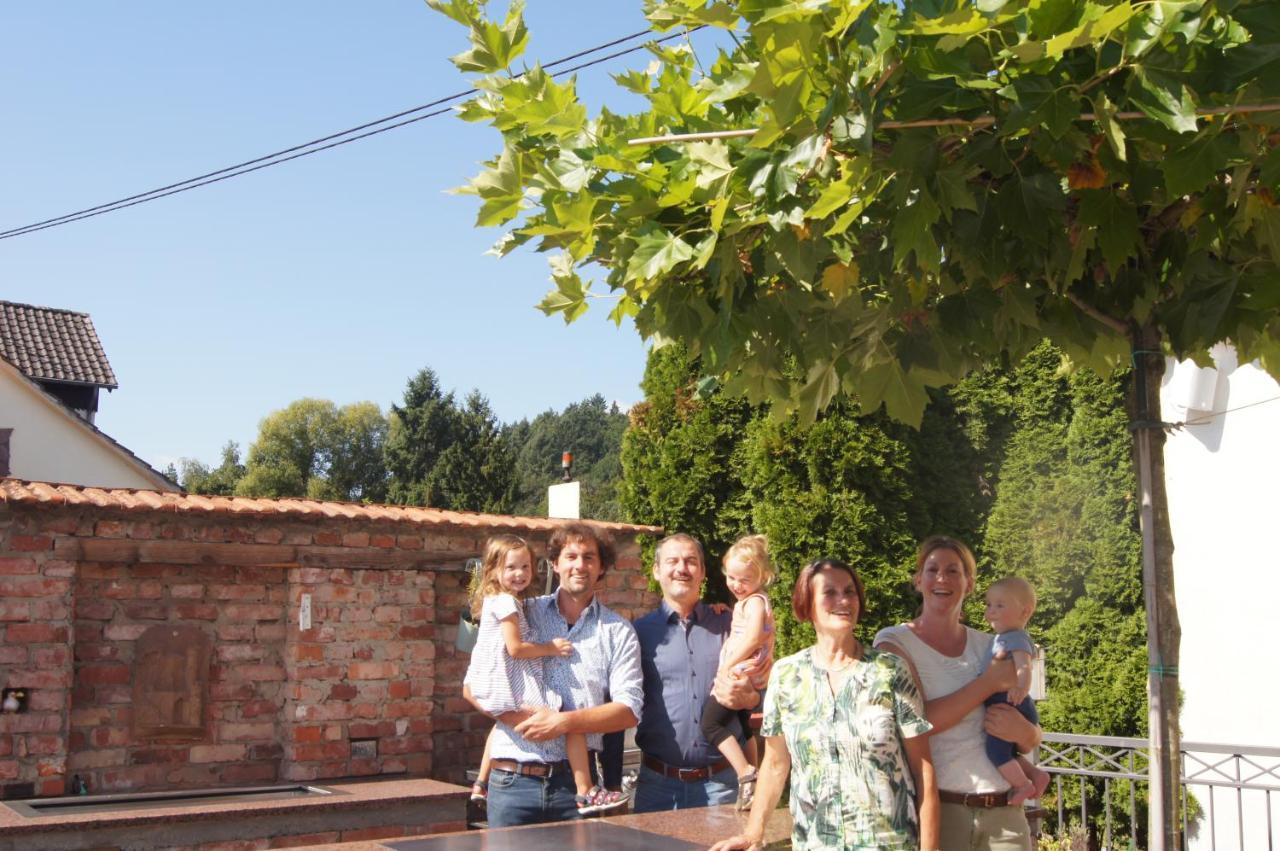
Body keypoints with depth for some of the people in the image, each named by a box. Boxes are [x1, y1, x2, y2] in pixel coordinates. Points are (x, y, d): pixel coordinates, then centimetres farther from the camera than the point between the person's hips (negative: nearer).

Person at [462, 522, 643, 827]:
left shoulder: (618, 631, 6)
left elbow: (629, 710, -2)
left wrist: (564, 722, -14)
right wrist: (519, 717, -11)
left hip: (576, 779, 0)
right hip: (512, 778, 0)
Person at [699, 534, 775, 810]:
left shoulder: (755, 601, -14)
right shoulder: (746, 601, 17)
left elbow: (752, 638, -26)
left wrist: (728, 665, -21)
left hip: (741, 674, -11)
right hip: (745, 678, 11)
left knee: (711, 722, -11)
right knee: (742, 728, 21)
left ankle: (747, 775, -16)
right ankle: (752, 785, 28)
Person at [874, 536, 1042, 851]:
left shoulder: (990, 646, 9)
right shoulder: (894, 641, -3)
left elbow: (1033, 738, 11)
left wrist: (1022, 731, -12)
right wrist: (989, 682, -15)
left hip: (1004, 812, 4)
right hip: (936, 809, -4)